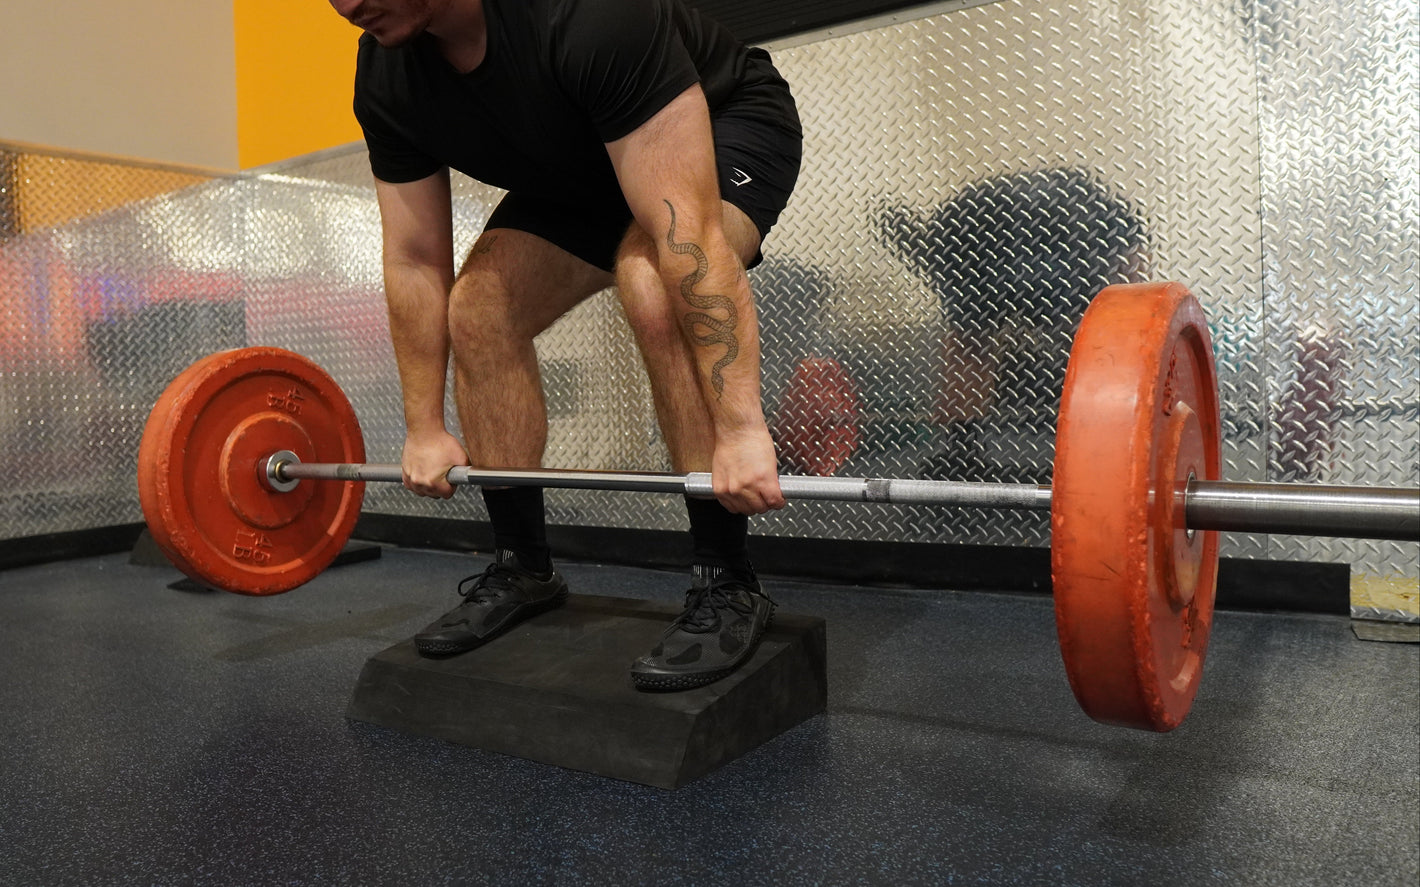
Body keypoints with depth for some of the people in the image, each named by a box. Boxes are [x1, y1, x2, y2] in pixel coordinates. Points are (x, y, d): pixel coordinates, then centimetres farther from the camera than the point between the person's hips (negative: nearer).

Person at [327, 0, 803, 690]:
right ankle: (524, 570, 6)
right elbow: (414, 260, -9)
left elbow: (684, 226, -43)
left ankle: (725, 585, -21)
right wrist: (424, 428, -6)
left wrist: (741, 429, -45)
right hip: (580, 171, 7)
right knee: (479, 311, -9)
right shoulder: (385, 78, -16)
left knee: (654, 291, -35)